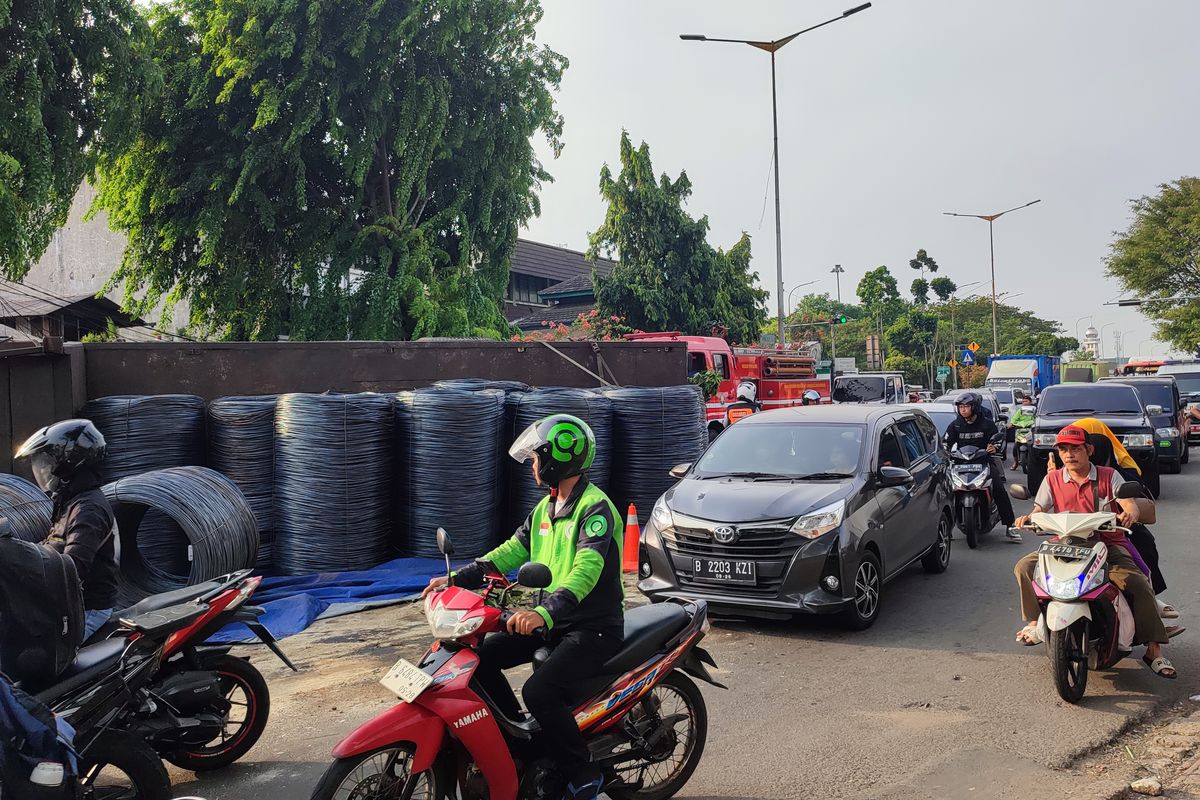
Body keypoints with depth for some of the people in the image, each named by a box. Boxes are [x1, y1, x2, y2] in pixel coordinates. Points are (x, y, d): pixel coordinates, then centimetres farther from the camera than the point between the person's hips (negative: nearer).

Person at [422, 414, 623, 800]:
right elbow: (510, 552, 14)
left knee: (539, 691, -27)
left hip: (594, 627, -9)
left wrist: (544, 613, -46)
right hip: (552, 620, 9)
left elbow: (586, 569, -32)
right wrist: (458, 579, 3)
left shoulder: (596, 507, -18)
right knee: (480, 657, 0)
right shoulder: (545, 508, 12)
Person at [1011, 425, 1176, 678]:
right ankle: (1035, 622, -4)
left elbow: (1131, 505, -8)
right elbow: (1039, 510, 2)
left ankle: (1154, 650, -12)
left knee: (1139, 585, -25)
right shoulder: (1053, 479, 8)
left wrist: (1130, 514, -33)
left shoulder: (1109, 476, 4)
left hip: (1108, 544, -2)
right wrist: (1029, 518, -23)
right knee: (1025, 566, -19)